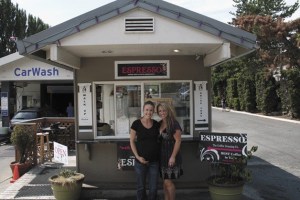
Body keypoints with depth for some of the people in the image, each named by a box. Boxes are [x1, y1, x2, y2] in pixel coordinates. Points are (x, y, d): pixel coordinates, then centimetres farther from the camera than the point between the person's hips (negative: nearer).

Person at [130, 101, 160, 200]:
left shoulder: (156, 124, 2)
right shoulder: (136, 123, -7)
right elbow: (132, 141, -2)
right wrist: (137, 156, -11)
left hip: (154, 161, 2)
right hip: (140, 161, -2)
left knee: (153, 188, 7)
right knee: (141, 187, 10)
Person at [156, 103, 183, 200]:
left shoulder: (174, 124, -13)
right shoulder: (159, 124, 9)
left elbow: (178, 141, -15)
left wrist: (173, 156, -20)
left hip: (170, 156, -7)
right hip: (162, 156, 7)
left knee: (168, 181, -5)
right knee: (165, 181, 13)